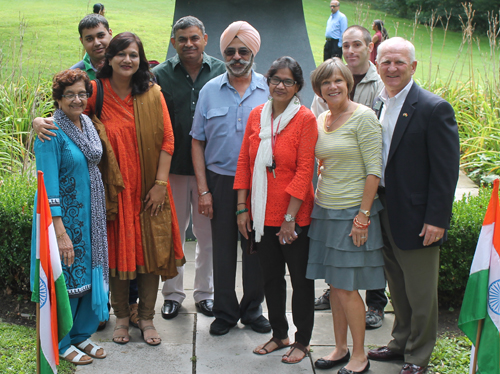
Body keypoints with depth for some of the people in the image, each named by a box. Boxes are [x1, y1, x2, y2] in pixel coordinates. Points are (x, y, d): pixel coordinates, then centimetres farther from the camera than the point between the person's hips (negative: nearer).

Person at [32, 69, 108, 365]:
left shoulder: (88, 124, 5)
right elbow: (49, 185, -20)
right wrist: (60, 232, -25)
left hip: (91, 215, 7)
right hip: (65, 216, -7)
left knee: (91, 273, 13)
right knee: (67, 278, 3)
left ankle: (82, 335, 30)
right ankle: (62, 344, 20)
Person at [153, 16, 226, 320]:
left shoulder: (221, 72, 0)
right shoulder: (161, 75, 1)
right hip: (173, 167, 0)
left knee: (208, 233, 11)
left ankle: (205, 292, 28)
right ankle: (173, 293, 27)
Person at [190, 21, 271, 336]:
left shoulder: (269, 90, 1)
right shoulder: (210, 91, 3)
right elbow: (197, 142, 5)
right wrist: (203, 190, -2)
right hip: (220, 182, 1)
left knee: (256, 248, 9)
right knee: (223, 249, 9)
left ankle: (252, 309, 26)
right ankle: (225, 312, 24)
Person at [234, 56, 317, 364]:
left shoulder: (305, 118, -9)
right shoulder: (257, 115, 5)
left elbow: (305, 171, -13)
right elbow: (244, 163, 8)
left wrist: (290, 217, -15)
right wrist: (242, 207, 3)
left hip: (295, 217, -5)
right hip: (263, 214, 5)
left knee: (301, 279, 8)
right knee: (271, 277, 16)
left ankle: (302, 341, 24)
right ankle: (279, 334, 33)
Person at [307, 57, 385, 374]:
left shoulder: (363, 117, -11)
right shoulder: (320, 120, 10)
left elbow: (374, 169, -14)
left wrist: (363, 215, -16)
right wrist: (320, 197, 12)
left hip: (352, 212, -6)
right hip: (324, 210, 7)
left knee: (347, 287, -3)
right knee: (334, 285, 13)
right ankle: (340, 348, 26)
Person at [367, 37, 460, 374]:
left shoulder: (434, 109, -13)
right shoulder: (378, 105, 7)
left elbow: (446, 169, -15)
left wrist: (436, 219, -17)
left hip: (416, 217, -6)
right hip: (384, 213, 6)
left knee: (420, 293, 7)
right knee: (397, 286, 20)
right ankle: (402, 342, 37)